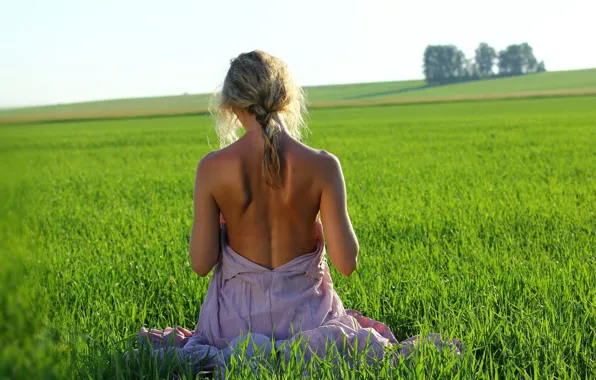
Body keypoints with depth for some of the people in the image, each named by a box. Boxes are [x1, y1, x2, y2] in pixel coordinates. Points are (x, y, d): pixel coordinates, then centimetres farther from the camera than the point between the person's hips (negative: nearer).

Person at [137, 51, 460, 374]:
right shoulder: (322, 165, -16)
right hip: (303, 309, -1)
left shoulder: (213, 167, -14)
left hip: (237, 314, 2)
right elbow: (346, 263, -13)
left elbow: (201, 264, -10)